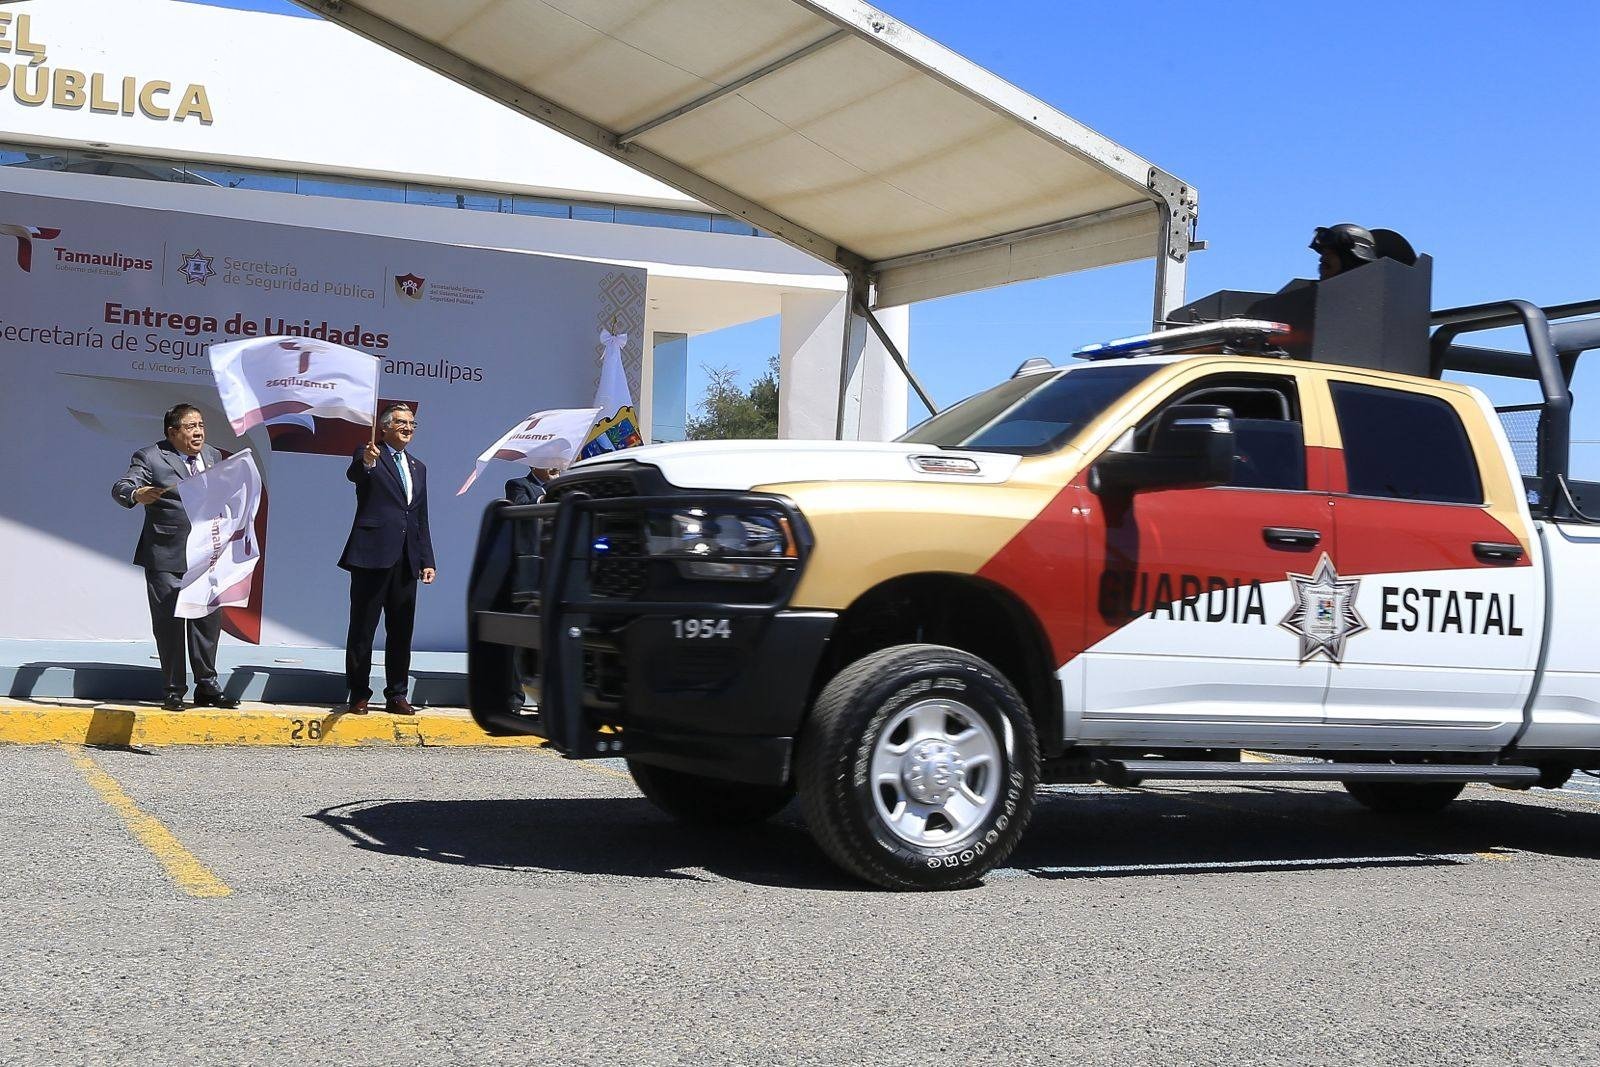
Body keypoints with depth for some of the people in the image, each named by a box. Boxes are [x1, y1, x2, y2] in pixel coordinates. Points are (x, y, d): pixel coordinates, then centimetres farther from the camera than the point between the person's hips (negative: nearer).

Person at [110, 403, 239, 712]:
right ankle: (173, 691, 8)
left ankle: (207, 687, 18)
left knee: (208, 622, 8)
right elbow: (120, 487, -16)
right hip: (166, 559, -5)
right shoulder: (150, 458, -5)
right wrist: (137, 494, -39)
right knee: (169, 625, 0)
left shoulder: (213, 457, 13)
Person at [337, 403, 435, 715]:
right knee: (362, 629, 0)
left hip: (406, 561, 6)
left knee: (401, 632, 8)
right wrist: (366, 462, -46)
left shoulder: (418, 468, 19)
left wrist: (427, 561, 13)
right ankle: (358, 695, 6)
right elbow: (353, 474, -23)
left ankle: (396, 695, 15)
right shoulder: (368, 456, 1)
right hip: (372, 555, -6)